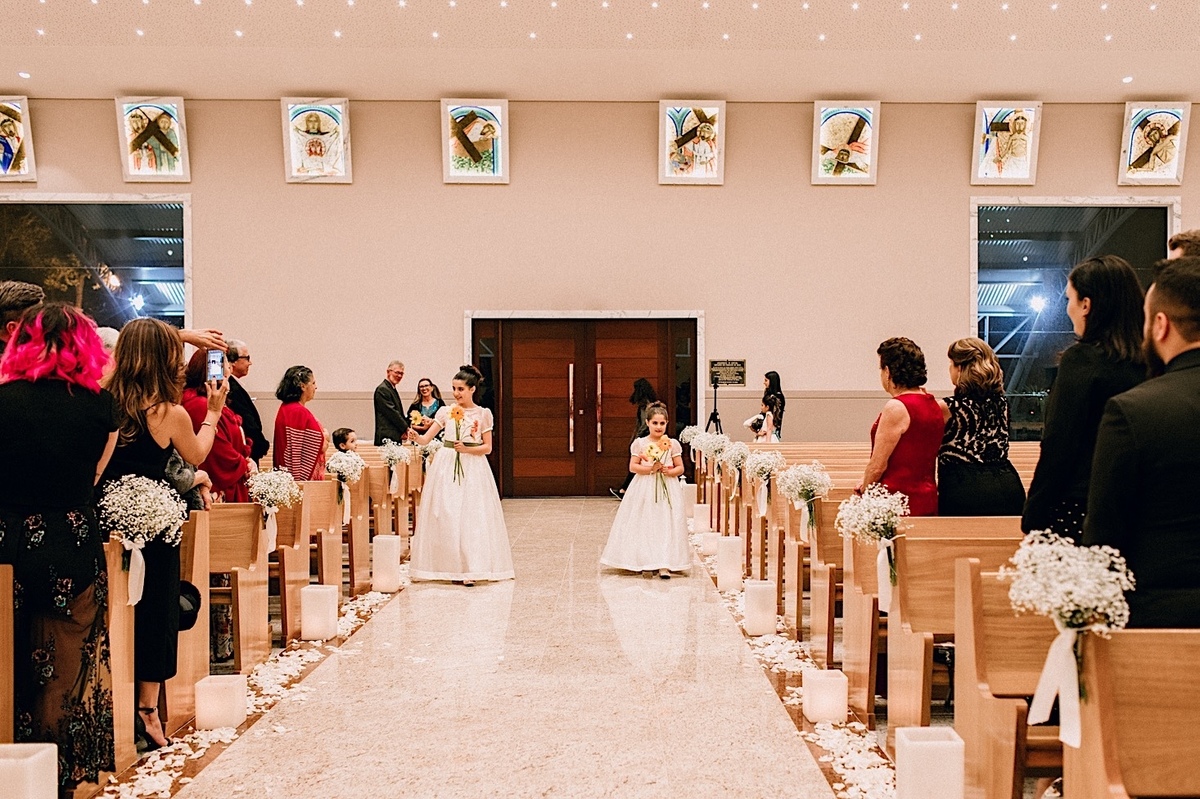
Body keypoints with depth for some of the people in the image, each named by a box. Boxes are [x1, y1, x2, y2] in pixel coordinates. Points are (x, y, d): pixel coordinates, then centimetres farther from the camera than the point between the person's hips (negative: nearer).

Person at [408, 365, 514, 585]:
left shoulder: (483, 414, 2)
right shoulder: (445, 412, 6)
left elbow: (487, 448, 1)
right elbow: (426, 438, 1)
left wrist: (466, 449, -14)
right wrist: (415, 436, -20)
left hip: (473, 469, -2)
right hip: (446, 467, 2)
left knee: (471, 516, -5)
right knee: (446, 517, -1)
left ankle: (469, 569, -2)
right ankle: (450, 567, 7)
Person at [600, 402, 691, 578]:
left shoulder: (672, 444, 4)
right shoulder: (640, 443, 2)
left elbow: (680, 467, 7)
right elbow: (633, 466, -1)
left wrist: (670, 471, -14)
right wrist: (649, 469, -15)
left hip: (667, 490, 0)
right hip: (645, 489, 0)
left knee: (666, 525, -6)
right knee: (644, 525, -1)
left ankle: (664, 565, -7)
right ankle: (644, 560, 9)